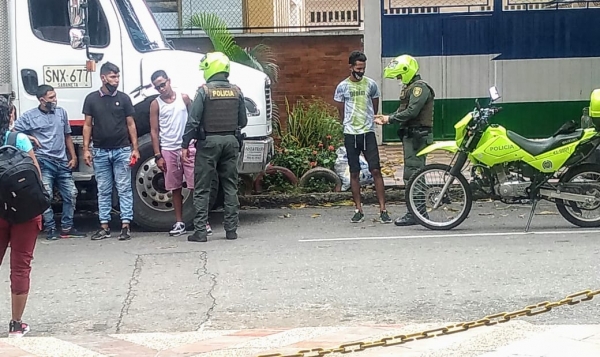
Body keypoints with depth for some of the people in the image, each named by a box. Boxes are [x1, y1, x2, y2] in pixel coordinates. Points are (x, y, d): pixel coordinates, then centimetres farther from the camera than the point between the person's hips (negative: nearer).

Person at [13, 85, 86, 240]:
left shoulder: (61, 112, 10)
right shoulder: (29, 116, -2)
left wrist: (73, 157, 11)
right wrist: (29, 138, -8)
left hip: (62, 162, 5)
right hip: (43, 162, -4)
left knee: (71, 194, 3)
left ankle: (67, 228, 13)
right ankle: (50, 229, 0)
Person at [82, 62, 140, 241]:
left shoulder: (123, 98, 4)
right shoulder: (92, 99, 5)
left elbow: (130, 124, 6)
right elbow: (88, 125, 7)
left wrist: (135, 148, -2)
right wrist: (86, 149, 0)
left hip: (122, 150, -1)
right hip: (100, 152, 1)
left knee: (124, 189, -1)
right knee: (103, 191, 6)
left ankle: (125, 226, 1)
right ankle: (104, 227, 9)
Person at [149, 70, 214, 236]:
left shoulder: (184, 98, 4)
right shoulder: (156, 104, 3)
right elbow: (154, 131, 3)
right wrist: (158, 156, -2)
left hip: (188, 147, -1)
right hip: (168, 150, 1)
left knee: (196, 185, -4)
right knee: (175, 188, 7)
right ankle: (179, 223, 14)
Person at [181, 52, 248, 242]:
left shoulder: (204, 91, -8)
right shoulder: (236, 92, 5)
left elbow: (193, 120, -11)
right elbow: (243, 121, 8)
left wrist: (185, 144, -5)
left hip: (208, 142, -4)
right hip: (231, 141, 4)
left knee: (202, 189, 1)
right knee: (231, 187, 10)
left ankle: (200, 231, -2)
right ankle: (231, 229, 11)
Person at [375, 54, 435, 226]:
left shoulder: (419, 87, -12)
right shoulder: (409, 87, 20)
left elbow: (412, 112, -21)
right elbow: (403, 110, 21)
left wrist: (390, 119, -13)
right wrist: (387, 118, 6)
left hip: (417, 135, -11)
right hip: (410, 135, 11)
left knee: (412, 173, -12)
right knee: (415, 174, 13)